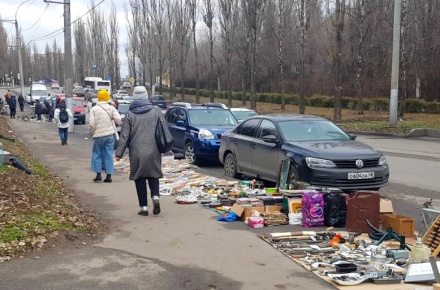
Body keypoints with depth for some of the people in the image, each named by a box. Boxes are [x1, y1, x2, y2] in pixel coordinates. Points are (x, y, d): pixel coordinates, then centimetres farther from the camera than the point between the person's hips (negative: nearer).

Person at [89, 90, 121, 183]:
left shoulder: (94, 109, -5)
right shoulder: (111, 108, -1)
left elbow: (91, 123, -10)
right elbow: (119, 120, -9)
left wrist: (93, 132, 7)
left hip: (99, 135, -1)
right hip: (110, 134, 2)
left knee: (97, 154, 11)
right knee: (108, 155, 7)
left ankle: (98, 175, 7)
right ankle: (109, 175, 6)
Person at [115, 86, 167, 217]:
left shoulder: (130, 114, -2)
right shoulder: (156, 112, 2)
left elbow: (124, 136, -4)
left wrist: (119, 153, -1)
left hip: (137, 153, -1)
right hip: (153, 152, 1)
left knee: (140, 179, 8)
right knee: (153, 176, 15)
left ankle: (144, 207, 7)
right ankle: (155, 197, -8)